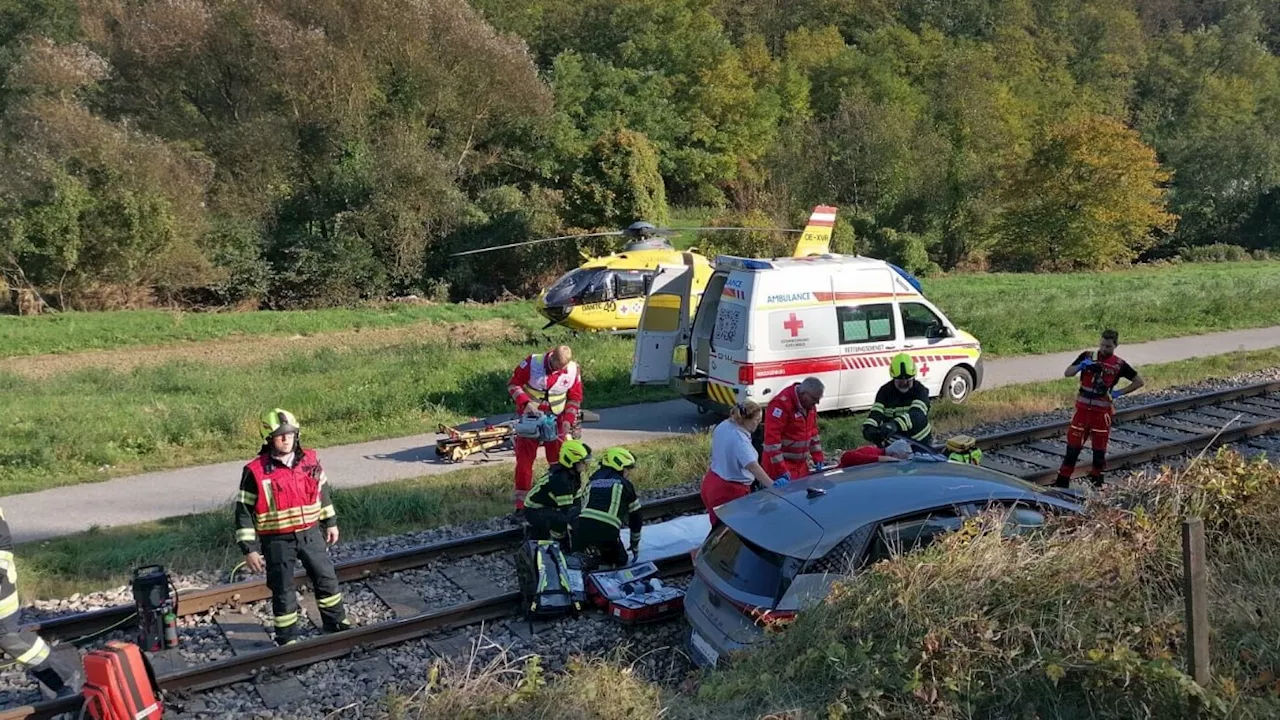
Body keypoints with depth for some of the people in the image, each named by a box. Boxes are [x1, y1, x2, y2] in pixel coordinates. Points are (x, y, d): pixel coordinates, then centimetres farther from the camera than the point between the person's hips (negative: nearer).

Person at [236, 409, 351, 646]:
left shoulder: (310, 460, -1)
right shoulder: (255, 471, -15)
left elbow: (322, 491, 13)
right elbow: (243, 511, -11)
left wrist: (330, 522, 16)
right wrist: (249, 549, -12)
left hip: (311, 533, 4)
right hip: (278, 541, -4)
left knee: (327, 579, 15)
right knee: (283, 591, 9)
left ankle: (336, 622, 35)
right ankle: (287, 639, 25)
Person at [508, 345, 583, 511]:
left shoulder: (573, 370, -9)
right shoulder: (532, 362, -16)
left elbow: (575, 398, 4)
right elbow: (513, 384, -6)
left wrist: (568, 420, -6)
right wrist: (525, 403, -19)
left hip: (556, 419, 1)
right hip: (530, 416, -1)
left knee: (559, 461, 0)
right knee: (524, 459, 0)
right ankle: (521, 503, 8)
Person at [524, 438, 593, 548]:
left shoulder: (574, 474, -1)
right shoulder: (560, 480, -30)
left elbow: (577, 502, 4)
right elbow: (566, 511, -28)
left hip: (551, 507, 10)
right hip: (534, 511, -10)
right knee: (564, 521, -33)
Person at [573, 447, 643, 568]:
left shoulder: (592, 481, 27)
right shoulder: (625, 485, 15)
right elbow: (636, 517, 20)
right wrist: (635, 545, 33)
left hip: (582, 529, 4)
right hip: (607, 531, -3)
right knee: (621, 561, 20)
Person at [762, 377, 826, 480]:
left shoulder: (809, 405, 6)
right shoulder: (782, 403, -22)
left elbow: (813, 431, 18)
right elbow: (772, 438, -26)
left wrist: (819, 459, 13)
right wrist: (781, 470, -27)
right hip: (780, 464, -8)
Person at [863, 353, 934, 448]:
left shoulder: (920, 390, -11)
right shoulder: (885, 391, -3)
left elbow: (917, 414, -31)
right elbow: (876, 412, -17)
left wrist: (895, 424, -51)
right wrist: (868, 427, -42)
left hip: (920, 442, -1)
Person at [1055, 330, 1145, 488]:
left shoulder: (1119, 365, -1)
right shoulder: (1087, 356, 2)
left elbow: (1140, 381, 6)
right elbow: (1067, 373, -1)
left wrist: (1119, 392, -1)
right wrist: (1081, 365, -20)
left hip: (1102, 411, -1)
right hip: (1083, 408, 1)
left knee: (1099, 446, 7)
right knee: (1073, 443, 0)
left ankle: (1096, 479, 22)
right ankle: (1063, 480, 5)